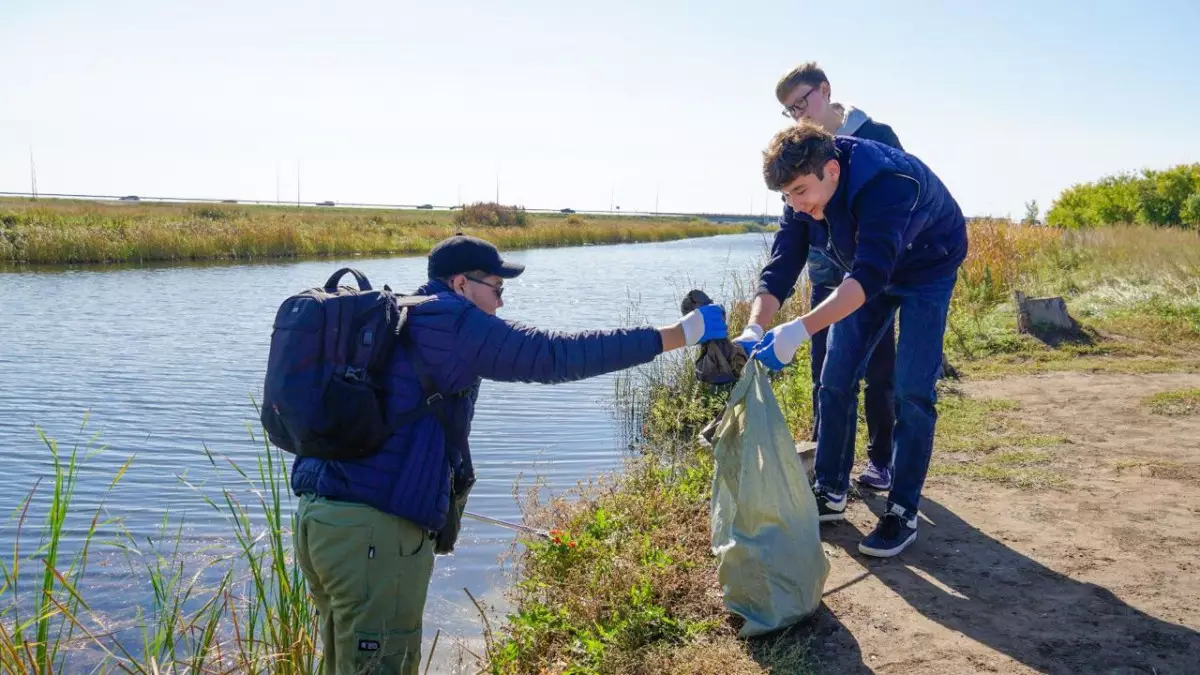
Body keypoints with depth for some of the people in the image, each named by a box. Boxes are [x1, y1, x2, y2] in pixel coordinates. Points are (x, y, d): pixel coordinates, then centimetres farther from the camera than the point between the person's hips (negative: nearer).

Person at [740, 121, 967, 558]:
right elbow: (781, 268, -21)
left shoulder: (886, 181, -40)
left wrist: (800, 330, -60)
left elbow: (870, 274, -50)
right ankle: (830, 495, 14)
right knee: (835, 379, 2)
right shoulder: (805, 190, -20)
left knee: (912, 391, -12)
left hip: (928, 268, -6)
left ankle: (903, 513, -1)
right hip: (865, 272, 6)